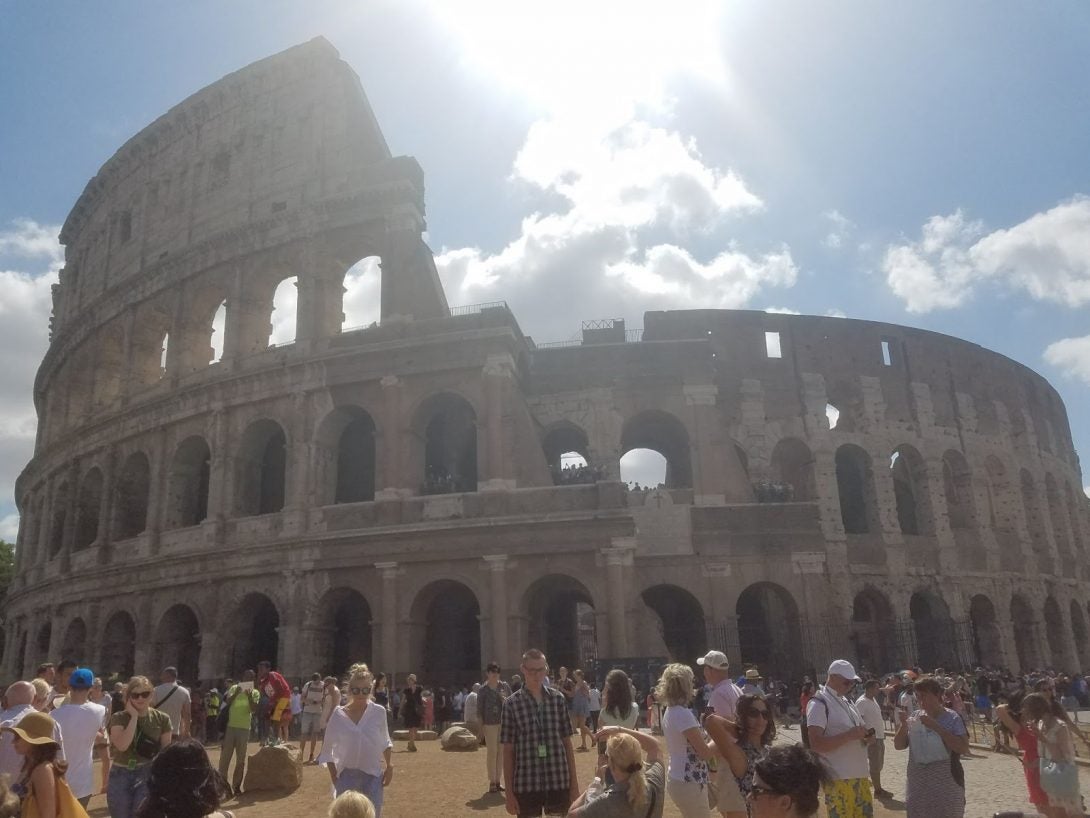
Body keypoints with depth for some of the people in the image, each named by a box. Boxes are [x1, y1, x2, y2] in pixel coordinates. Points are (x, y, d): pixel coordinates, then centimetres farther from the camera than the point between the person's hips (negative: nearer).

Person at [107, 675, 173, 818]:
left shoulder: (162, 719, -2)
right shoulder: (118, 718, -4)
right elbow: (122, 745, -21)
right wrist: (134, 716, -17)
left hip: (148, 774, -1)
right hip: (120, 775, 1)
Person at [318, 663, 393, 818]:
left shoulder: (379, 712, -4)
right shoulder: (338, 715, -5)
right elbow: (327, 750, 4)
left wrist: (389, 766, 1)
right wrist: (334, 776, 0)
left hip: (372, 775, 0)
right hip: (347, 776, 0)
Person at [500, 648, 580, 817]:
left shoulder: (558, 698, 3)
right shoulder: (512, 703, -3)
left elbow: (567, 743, 7)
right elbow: (508, 751, -1)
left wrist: (574, 784, 6)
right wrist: (509, 792, -2)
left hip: (559, 783, 2)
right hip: (527, 785, -1)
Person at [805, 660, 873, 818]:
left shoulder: (847, 701, 15)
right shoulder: (819, 704, -12)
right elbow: (815, 744, -19)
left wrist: (865, 736, 1)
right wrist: (849, 735, -23)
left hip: (860, 774, 8)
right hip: (839, 778, -8)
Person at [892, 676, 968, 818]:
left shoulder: (952, 718, -7)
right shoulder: (914, 717, 5)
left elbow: (964, 748, -18)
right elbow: (898, 746, 8)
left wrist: (936, 727, -22)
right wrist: (903, 726, -11)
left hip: (946, 785, -4)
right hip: (917, 784, 4)